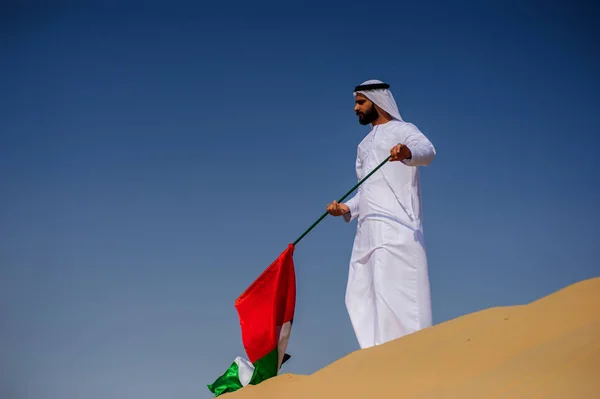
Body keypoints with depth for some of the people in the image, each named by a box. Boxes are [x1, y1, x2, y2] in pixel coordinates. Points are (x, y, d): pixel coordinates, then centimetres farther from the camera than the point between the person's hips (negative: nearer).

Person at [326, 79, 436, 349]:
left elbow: (427, 151, -18)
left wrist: (408, 153, -41)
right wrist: (347, 209, 9)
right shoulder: (364, 145, 27)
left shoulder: (402, 130, 4)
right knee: (361, 294, 1)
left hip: (395, 227, -8)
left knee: (393, 291, -17)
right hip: (367, 228, 8)